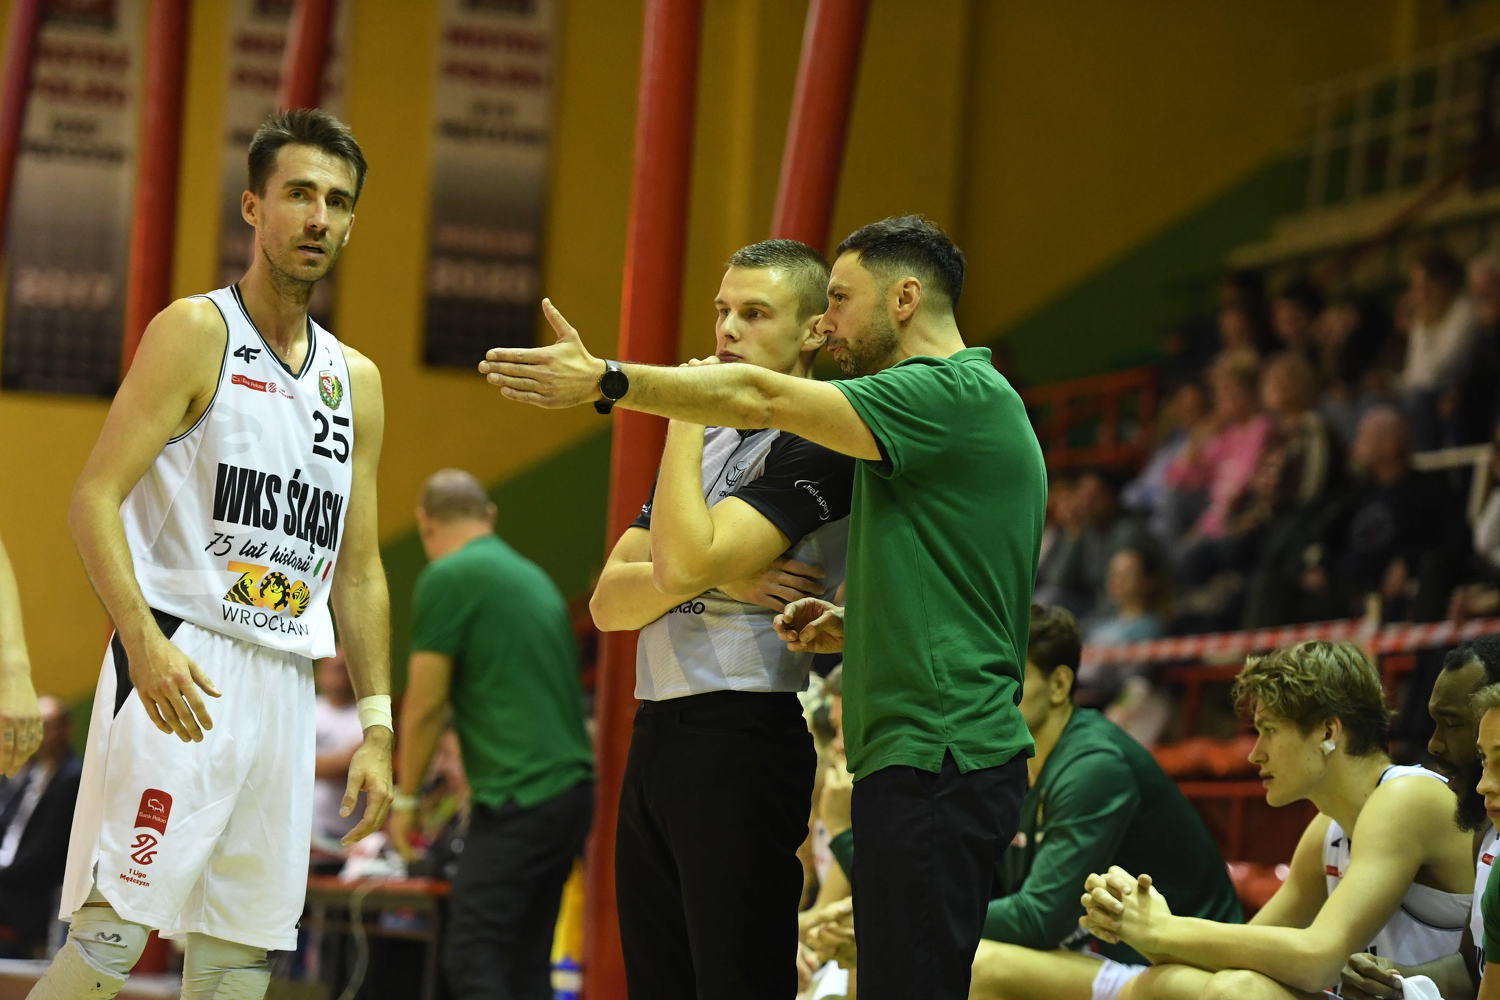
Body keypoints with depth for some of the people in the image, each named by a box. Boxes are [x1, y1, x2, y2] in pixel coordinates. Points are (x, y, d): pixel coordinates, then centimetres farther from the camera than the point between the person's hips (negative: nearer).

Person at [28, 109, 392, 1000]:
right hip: (179, 668, -6)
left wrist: (376, 725, 13)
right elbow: (94, 500, -11)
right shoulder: (197, 333, -3)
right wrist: (145, 641, -25)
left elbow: (359, 570, 20)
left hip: (284, 684, 7)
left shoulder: (356, 380, 16)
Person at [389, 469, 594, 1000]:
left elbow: (426, 704, -4)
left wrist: (405, 798, 8)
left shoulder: (448, 577, -6)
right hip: (571, 790, 8)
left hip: (518, 798, -8)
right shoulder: (532, 576, 19)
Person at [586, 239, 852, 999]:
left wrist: (685, 417, -9)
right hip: (656, 733, 9)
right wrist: (717, 577, -8)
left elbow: (687, 559, -21)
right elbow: (609, 602, 11)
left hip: (740, 740, -9)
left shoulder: (814, 445, -8)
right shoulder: (708, 441, 20)